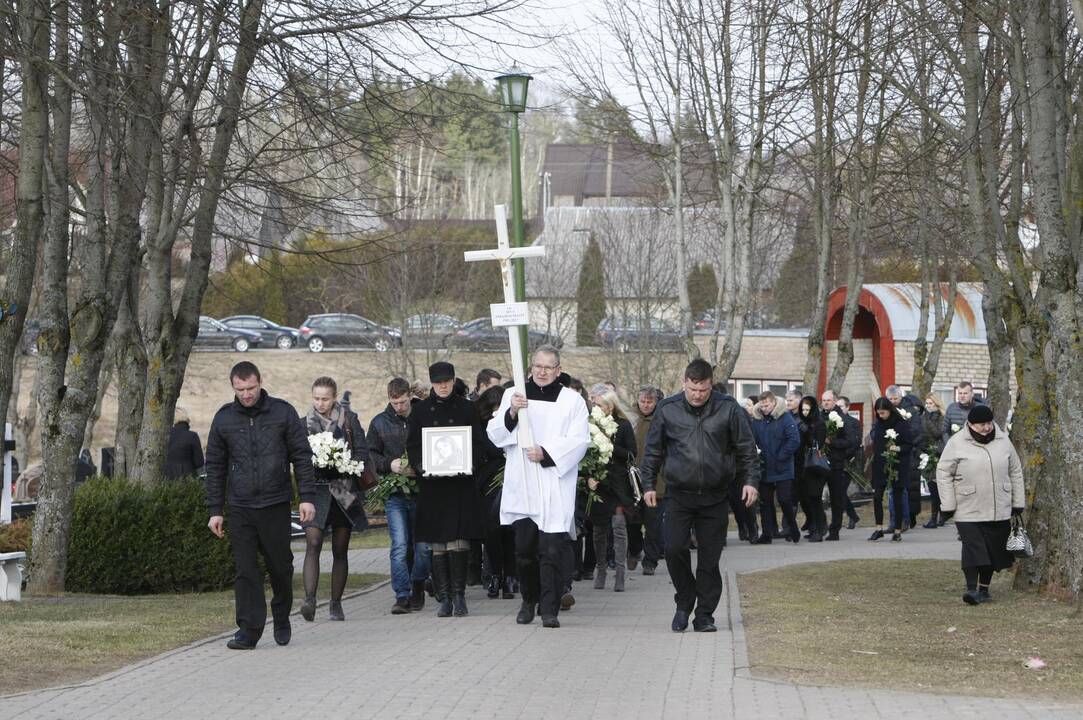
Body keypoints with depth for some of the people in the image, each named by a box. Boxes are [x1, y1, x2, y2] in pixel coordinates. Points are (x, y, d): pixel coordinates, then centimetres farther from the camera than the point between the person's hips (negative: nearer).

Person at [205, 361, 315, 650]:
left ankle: (281, 620, 29)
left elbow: (302, 456, 3)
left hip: (276, 505, -1)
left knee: (280, 566, 8)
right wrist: (215, 510, 6)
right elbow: (215, 467, 10)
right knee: (246, 571, -2)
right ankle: (249, 630, 1)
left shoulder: (283, 412, 0)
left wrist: (307, 497, -5)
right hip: (240, 509, 1)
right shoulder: (224, 418, 5)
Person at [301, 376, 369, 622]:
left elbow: (362, 453, 2)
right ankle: (309, 599, -25)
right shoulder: (305, 423, 8)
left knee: (340, 550, 5)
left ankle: (336, 604, 13)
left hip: (344, 490, 1)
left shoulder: (349, 420, 6)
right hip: (316, 489, 0)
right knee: (313, 544, -17)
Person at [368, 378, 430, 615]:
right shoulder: (379, 423, 8)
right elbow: (371, 455, 9)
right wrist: (390, 464, -10)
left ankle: (418, 588, 22)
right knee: (400, 546, -7)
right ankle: (402, 596, -6)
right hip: (394, 493, 0)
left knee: (423, 546, 3)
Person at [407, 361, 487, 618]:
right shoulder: (421, 411, 9)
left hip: (461, 484, -1)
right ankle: (444, 598, 6)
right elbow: (412, 445, 8)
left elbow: (478, 443, 5)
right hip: (431, 484, 1)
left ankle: (459, 595, 0)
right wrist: (421, 466, -10)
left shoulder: (467, 409, 6)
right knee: (438, 545, 1)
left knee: (458, 543, -9)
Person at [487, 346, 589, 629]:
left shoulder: (572, 400, 6)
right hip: (521, 486, 2)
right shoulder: (513, 395, 12)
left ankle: (549, 609, -8)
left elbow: (579, 441, -2)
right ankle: (528, 602, 20)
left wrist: (546, 453, -14)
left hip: (555, 487, -2)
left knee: (552, 550, -9)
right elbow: (495, 435, 6)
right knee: (524, 547, 4)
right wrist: (511, 413, -13)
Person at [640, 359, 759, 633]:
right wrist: (648, 484, 5)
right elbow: (653, 450, 9)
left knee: (710, 557, 1)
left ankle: (704, 615, 10)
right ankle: (684, 602, 12)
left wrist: (750, 480, -2)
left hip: (714, 497, 0)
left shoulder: (728, 409, -1)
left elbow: (746, 448, 6)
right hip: (679, 494, 0)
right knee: (674, 549, -10)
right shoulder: (667, 409, 0)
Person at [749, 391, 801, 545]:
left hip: (782, 470, -4)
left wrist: (781, 457, -14)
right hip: (764, 470, 4)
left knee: (785, 501, -4)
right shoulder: (756, 420, 5)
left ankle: (793, 530, 15)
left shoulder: (785, 418, -8)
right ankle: (767, 534, 13)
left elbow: (795, 440, -13)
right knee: (765, 503, 7)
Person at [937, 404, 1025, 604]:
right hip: (968, 511, -4)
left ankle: (984, 589, 18)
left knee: (993, 550, 7)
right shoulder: (957, 443, -5)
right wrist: (948, 505, -7)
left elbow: (1015, 472, 14)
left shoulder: (1003, 441, 6)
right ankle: (971, 589, -11)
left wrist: (1018, 502, 12)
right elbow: (944, 473, -2)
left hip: (999, 511, 4)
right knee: (973, 548, -12)